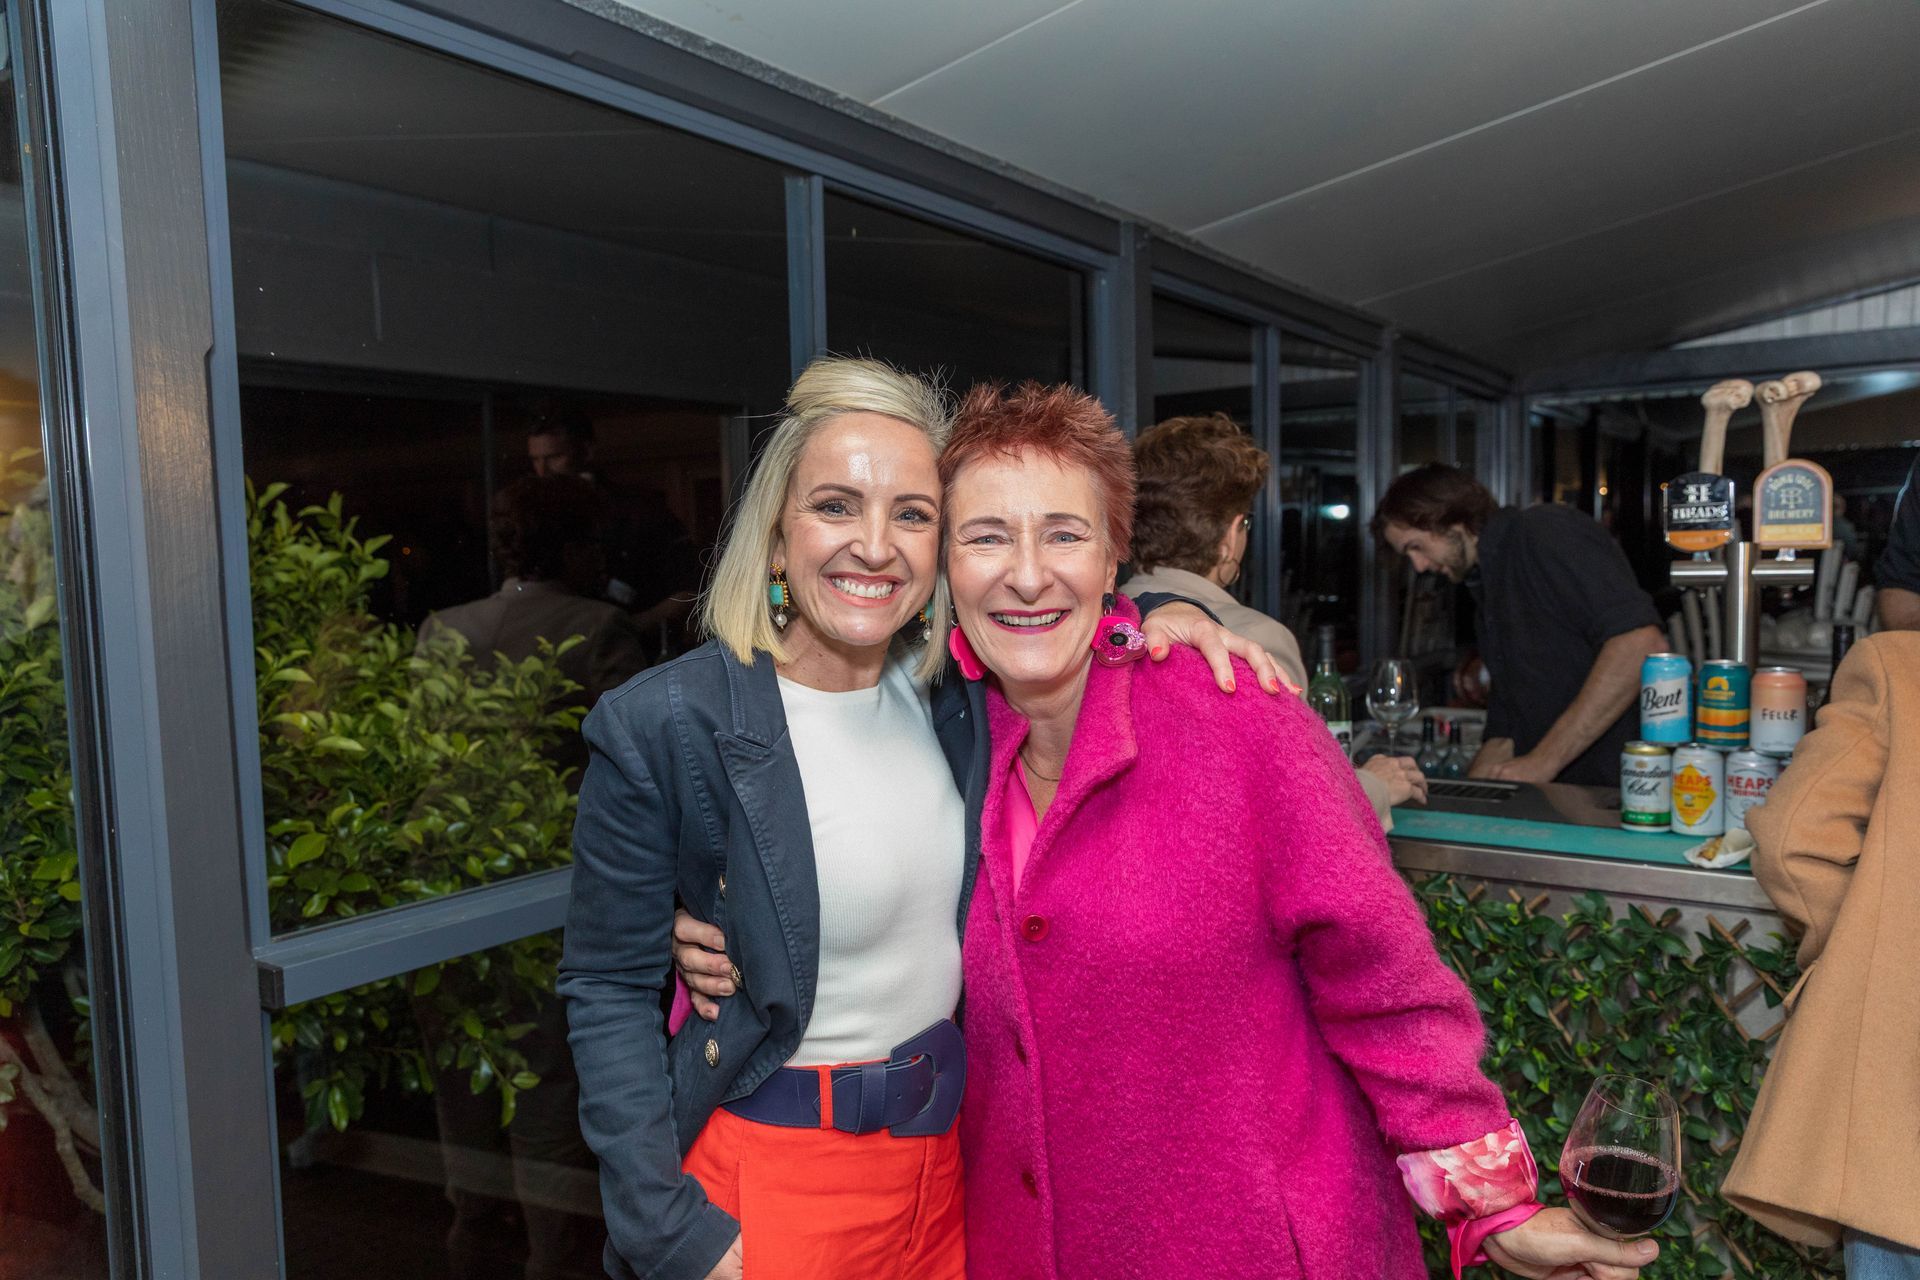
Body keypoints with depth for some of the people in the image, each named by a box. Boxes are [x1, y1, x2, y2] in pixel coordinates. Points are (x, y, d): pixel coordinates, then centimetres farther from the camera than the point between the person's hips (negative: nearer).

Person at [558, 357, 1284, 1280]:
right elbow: (609, 988, -11)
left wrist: (1154, 616, -7)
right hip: (774, 1163, -4)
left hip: (950, 1140, 5)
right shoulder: (660, 725, -18)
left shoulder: (950, 679, -5)